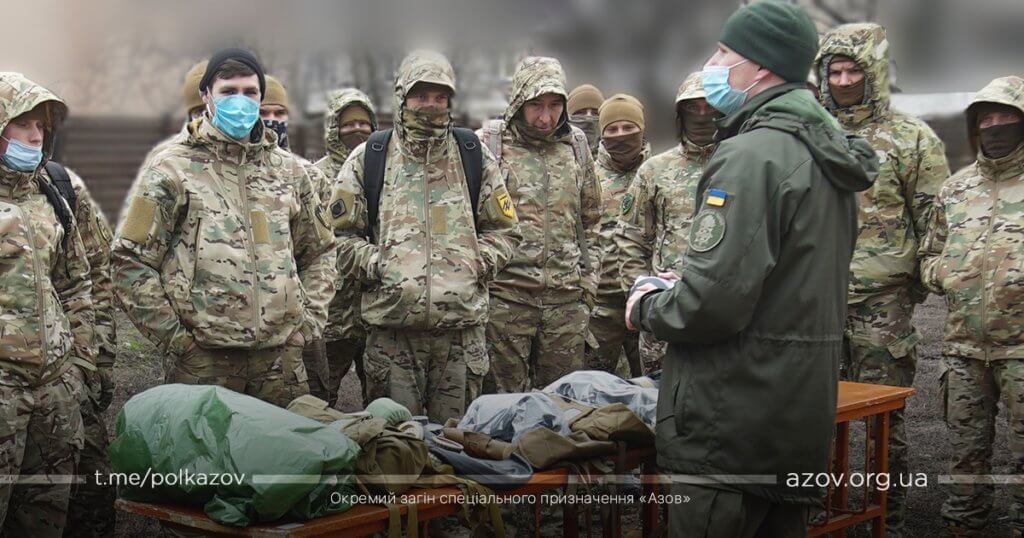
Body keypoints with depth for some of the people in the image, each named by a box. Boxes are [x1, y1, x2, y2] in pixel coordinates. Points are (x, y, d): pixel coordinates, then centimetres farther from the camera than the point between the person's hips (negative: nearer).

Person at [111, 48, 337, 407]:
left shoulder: (289, 170, 15)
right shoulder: (172, 170, 1)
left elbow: (319, 252, 24)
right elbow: (131, 263, -1)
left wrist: (309, 321, 11)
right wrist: (174, 337, -5)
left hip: (282, 355, 4)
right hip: (203, 359, -4)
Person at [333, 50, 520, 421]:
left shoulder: (474, 157, 12)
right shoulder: (368, 160, 8)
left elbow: (504, 230, 15)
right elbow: (343, 234, 8)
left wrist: (478, 262, -2)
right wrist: (375, 265, -7)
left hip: (462, 323, 1)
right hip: (392, 325, -1)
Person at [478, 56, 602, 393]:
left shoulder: (576, 145, 11)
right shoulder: (489, 144, -2)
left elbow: (590, 220, 18)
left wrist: (588, 278, 13)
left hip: (567, 298, 4)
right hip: (506, 298, -3)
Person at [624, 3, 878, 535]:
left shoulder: (752, 155, -18)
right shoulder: (828, 155, 13)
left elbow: (712, 304, -25)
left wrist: (648, 307, -5)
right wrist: (685, 285, 17)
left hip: (731, 429, -10)